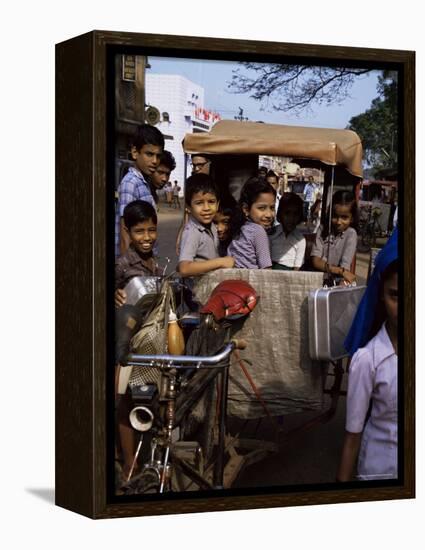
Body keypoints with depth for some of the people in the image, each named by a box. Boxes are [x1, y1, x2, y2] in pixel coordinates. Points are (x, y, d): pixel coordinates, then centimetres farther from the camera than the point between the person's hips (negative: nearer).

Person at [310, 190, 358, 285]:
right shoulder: (323, 230, 4)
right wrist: (340, 270, -16)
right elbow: (316, 261, -4)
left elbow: (345, 266, -10)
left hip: (338, 280, -2)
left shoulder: (351, 234, -4)